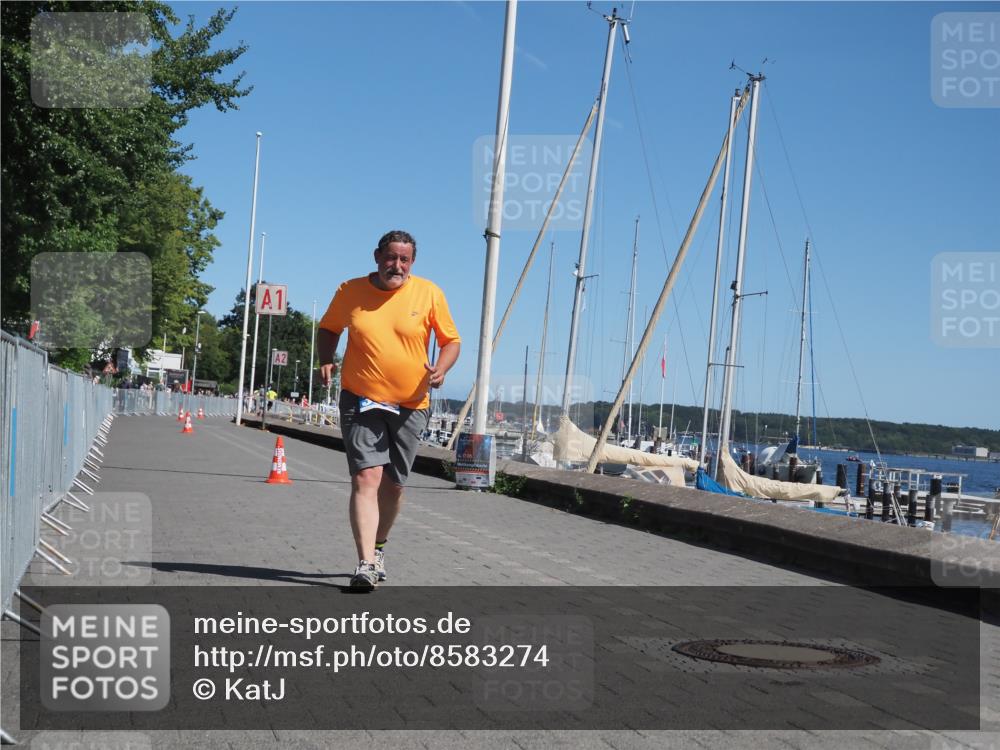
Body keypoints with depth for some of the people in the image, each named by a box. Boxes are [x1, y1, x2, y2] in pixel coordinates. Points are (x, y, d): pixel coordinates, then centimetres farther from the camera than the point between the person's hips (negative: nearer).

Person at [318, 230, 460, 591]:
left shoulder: (429, 293, -1)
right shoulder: (350, 291, 0)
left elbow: (451, 340, 5)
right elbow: (329, 329, 16)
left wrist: (441, 368, -15)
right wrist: (326, 359, -2)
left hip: (410, 405, 2)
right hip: (361, 400, -1)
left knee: (393, 484, 12)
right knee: (366, 478, -16)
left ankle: (378, 547, 35)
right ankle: (365, 564, -19)